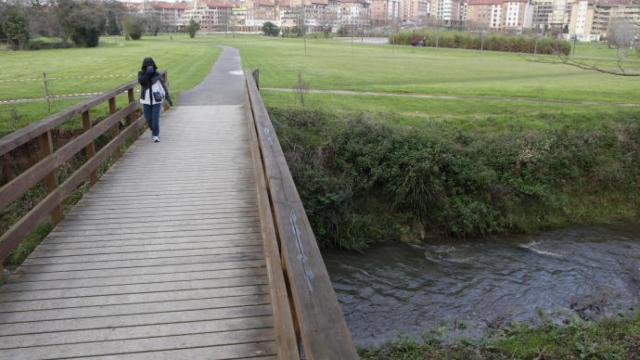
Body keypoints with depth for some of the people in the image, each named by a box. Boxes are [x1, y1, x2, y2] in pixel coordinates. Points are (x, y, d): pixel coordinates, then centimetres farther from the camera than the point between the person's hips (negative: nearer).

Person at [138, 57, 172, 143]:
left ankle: (156, 135, 6)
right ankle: (154, 131, 38)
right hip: (146, 101, 2)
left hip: (156, 101, -2)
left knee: (155, 119, -10)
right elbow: (141, 81, -22)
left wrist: (168, 99, -4)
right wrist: (148, 73, -30)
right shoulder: (141, 73, -2)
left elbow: (163, 87, -1)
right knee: (148, 119, 11)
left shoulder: (157, 75, -5)